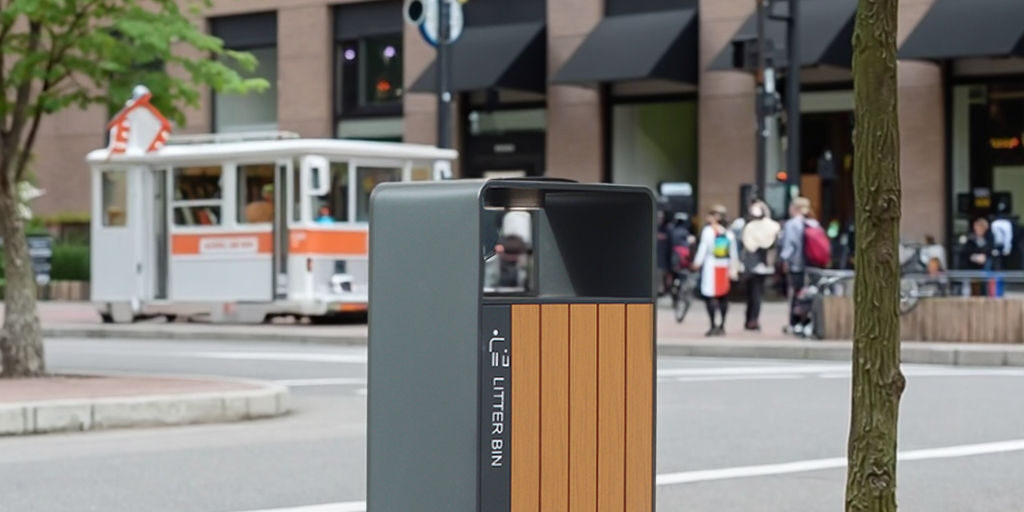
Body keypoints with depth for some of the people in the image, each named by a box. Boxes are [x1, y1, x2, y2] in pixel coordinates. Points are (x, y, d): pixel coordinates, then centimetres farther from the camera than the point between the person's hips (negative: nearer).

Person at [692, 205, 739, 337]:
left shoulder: (708, 231, -8)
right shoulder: (729, 233, 7)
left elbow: (703, 248, -8)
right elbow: (733, 253, 10)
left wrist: (697, 262, 2)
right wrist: (733, 269, 16)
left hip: (711, 266, -5)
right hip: (724, 267, 5)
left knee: (709, 296, -4)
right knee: (723, 296, 11)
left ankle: (713, 325, -12)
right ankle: (722, 326, 14)